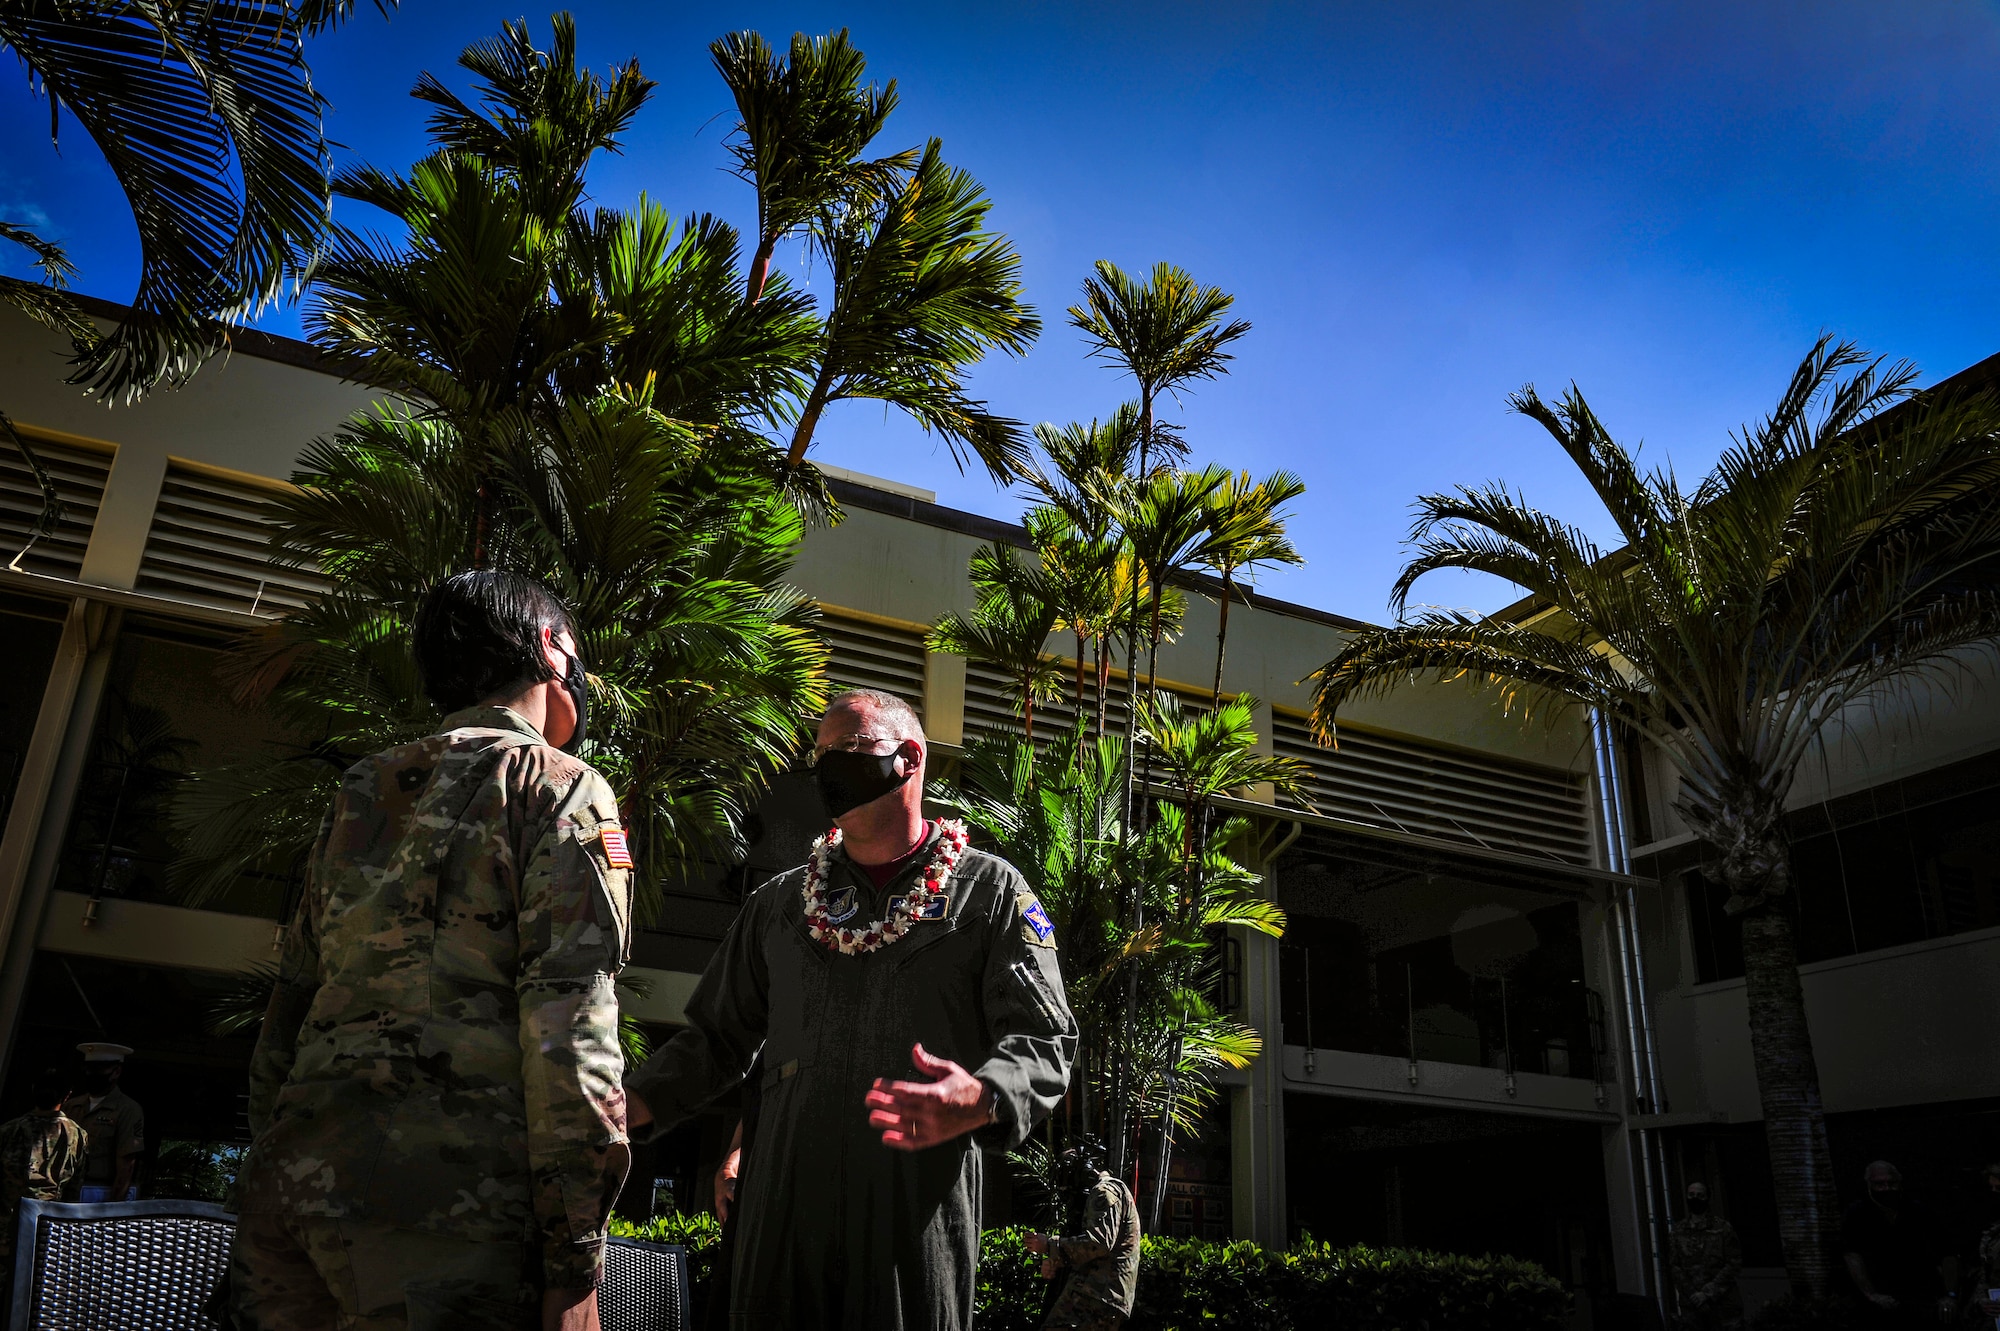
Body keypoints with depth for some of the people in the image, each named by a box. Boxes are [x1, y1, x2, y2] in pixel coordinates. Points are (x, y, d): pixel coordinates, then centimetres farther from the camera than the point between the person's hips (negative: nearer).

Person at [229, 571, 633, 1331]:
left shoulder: (361, 793, 20)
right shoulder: (560, 788, -1)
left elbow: (290, 1004, 21)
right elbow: (569, 1022, -11)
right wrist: (576, 1257, -11)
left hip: (293, 1183, 7)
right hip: (446, 1199, -7)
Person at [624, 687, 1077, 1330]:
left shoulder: (991, 892, 2)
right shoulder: (777, 904, 14)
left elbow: (1041, 1043, -5)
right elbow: (716, 1036, 18)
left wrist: (980, 1100, -26)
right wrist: (633, 1103, 1)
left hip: (920, 1213, -3)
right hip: (782, 1208, 3)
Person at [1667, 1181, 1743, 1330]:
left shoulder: (1724, 1228, 4)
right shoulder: (1676, 1233, 10)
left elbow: (1734, 1265, -1)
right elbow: (1675, 1269, 5)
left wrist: (1708, 1293, -9)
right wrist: (1694, 1296, -9)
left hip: (1722, 1300, -1)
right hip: (1689, 1304, 1)